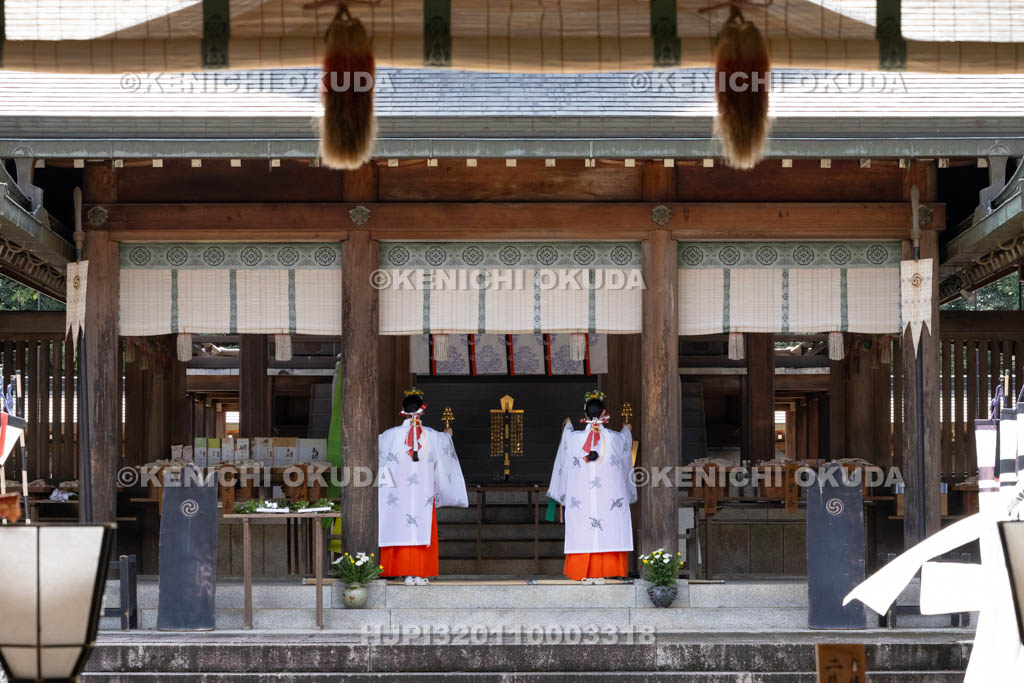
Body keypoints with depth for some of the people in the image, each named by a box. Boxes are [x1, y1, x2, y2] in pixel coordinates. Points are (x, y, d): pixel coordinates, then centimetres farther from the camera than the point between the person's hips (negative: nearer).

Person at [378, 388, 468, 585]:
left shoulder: (392, 435, -6)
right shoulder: (432, 436, -3)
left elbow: (375, 444, 13)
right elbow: (444, 441, 20)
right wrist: (448, 435, 43)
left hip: (400, 493, 0)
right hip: (424, 494, 0)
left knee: (403, 530, 3)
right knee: (424, 530, 5)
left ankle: (408, 575, 1)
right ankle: (421, 574, 3)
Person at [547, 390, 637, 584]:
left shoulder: (574, 438, -3)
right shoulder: (615, 438, -3)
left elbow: (567, 435, 23)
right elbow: (625, 439, 22)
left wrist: (568, 426, 46)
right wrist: (626, 430, 45)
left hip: (580, 494, 0)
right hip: (609, 496, 0)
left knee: (582, 534, 3)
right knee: (607, 533, 2)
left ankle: (584, 574, 3)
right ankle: (602, 572, 0)